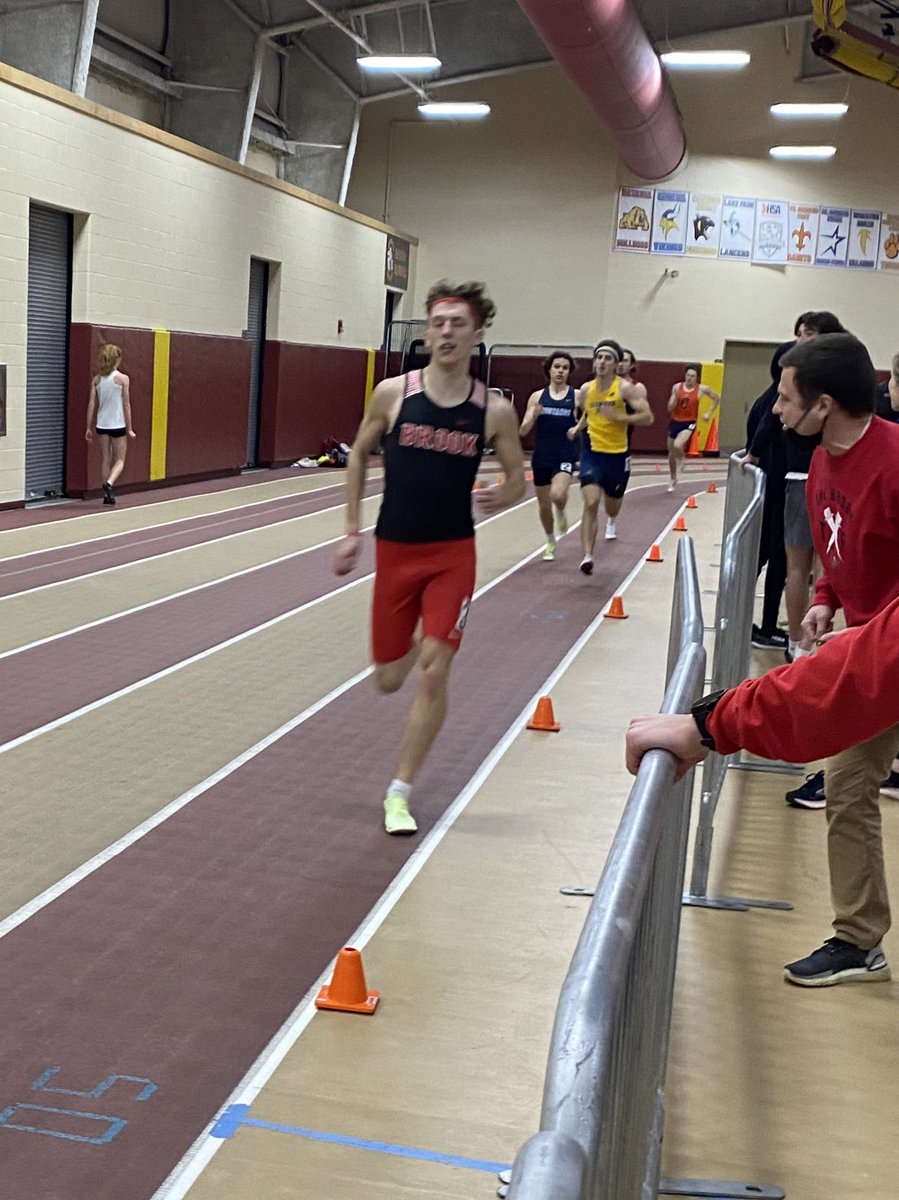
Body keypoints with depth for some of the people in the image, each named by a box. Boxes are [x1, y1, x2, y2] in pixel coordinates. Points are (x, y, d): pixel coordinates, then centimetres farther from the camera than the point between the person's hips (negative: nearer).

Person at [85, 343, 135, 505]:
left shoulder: (97, 379, 2)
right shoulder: (123, 379, -8)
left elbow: (91, 404, 1)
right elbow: (126, 405, -8)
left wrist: (89, 428, 5)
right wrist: (129, 429, -2)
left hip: (102, 425, 4)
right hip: (118, 425, -3)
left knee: (106, 460, 13)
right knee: (119, 460, 6)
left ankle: (107, 494, 12)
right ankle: (109, 483, -21)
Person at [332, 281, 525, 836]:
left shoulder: (495, 410, -6)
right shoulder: (393, 393, -6)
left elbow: (518, 476, 7)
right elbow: (359, 455, 8)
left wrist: (503, 496, -15)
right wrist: (352, 530, 5)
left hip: (453, 554, -1)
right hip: (394, 550, 1)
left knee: (433, 672, -10)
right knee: (390, 679, 9)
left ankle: (399, 794, 4)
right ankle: (419, 640, 49)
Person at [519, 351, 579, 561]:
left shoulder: (576, 395, -2)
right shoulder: (537, 396, 2)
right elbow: (523, 431, 1)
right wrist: (534, 416, -18)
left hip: (565, 456, -3)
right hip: (541, 457, 3)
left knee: (558, 495, -28)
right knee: (544, 505, 13)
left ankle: (561, 512, 9)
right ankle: (550, 543, 37)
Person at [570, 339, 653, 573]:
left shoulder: (626, 388, -13)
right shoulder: (585, 390, 0)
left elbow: (647, 417, -16)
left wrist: (618, 416, -26)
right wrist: (578, 427, 2)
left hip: (618, 455, -1)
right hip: (592, 452, 1)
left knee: (612, 506, 19)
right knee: (591, 503, -19)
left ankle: (610, 522, 60)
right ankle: (587, 556, -19)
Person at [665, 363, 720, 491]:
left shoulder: (701, 389, -7)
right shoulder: (677, 387, -4)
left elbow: (717, 399, 9)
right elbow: (670, 408, -5)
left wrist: (709, 413, 2)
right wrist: (676, 396, -21)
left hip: (689, 423, -3)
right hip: (675, 422, 3)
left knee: (677, 446, -30)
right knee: (671, 453, 13)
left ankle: (681, 461, 6)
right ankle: (673, 480, 34)